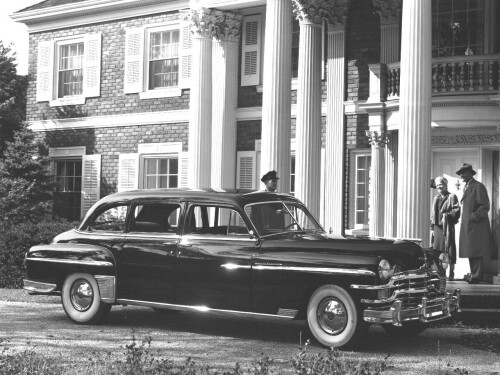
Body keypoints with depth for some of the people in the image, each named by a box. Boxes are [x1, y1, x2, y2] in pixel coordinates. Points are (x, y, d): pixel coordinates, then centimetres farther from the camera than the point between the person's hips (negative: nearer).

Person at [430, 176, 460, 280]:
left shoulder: (452, 197, 1)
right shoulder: (436, 198, 20)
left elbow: (457, 211, -7)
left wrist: (447, 215, -17)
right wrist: (432, 227, 12)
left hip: (447, 227, -6)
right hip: (437, 227, 6)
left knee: (449, 250, -5)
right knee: (437, 250, 3)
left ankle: (451, 273, 0)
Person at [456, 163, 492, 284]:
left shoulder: (478, 187, -9)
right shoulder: (466, 187, 18)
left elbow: (485, 207, -14)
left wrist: (474, 217, -16)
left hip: (476, 225, -9)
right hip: (467, 226, 9)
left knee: (476, 252, -7)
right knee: (470, 252, 10)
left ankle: (477, 276, -3)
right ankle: (474, 274, 16)